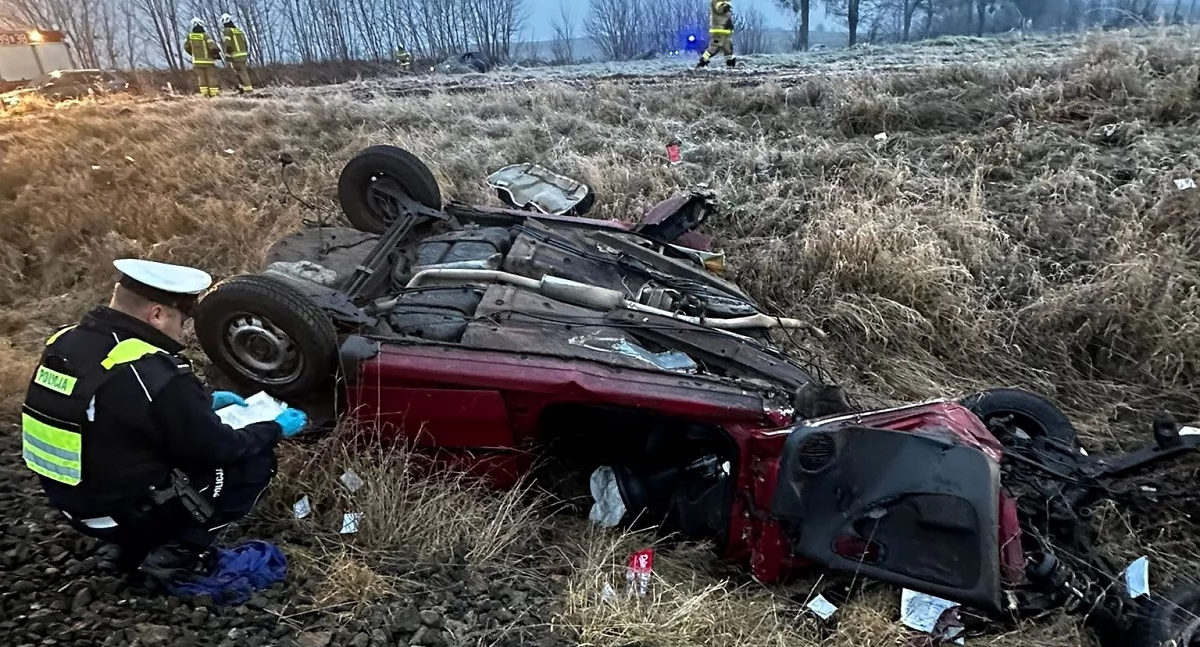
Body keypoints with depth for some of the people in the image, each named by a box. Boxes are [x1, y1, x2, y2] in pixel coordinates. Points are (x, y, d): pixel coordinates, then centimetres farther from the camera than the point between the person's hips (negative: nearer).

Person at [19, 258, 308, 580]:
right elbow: (217, 449, -15)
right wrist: (275, 429, 1)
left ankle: (143, 544, 16)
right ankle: (172, 550, 2)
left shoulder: (66, 341, -3)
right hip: (129, 514, -8)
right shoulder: (153, 374, -29)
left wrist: (203, 402, 15)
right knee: (257, 459, 0)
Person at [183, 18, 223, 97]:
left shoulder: (190, 36, 2)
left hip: (197, 61, 4)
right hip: (208, 61, -4)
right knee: (212, 78, 0)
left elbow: (186, 47, 14)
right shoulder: (205, 36, -12)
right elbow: (213, 47, -19)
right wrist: (217, 55, 0)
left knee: (202, 78, 11)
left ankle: (205, 94, 7)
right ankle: (215, 94, -3)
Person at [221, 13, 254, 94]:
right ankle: (242, 89, 18)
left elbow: (228, 45, -13)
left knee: (243, 74, -8)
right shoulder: (239, 30, 16)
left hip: (236, 57, -7)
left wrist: (228, 57, -9)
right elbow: (246, 44, 16)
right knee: (242, 72, 15)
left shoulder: (228, 31, -5)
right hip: (244, 55, 7)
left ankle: (249, 90, -13)